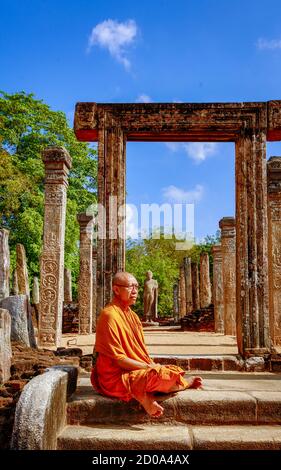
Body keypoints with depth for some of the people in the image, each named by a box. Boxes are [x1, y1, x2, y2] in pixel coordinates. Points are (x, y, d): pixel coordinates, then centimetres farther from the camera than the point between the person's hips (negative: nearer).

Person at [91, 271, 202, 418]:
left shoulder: (132, 315, 13)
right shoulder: (110, 315, -16)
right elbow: (118, 359, -19)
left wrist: (152, 365, -3)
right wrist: (148, 367, -15)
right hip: (116, 377, -9)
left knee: (172, 370, 1)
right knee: (163, 375, -19)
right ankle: (184, 383, 7)